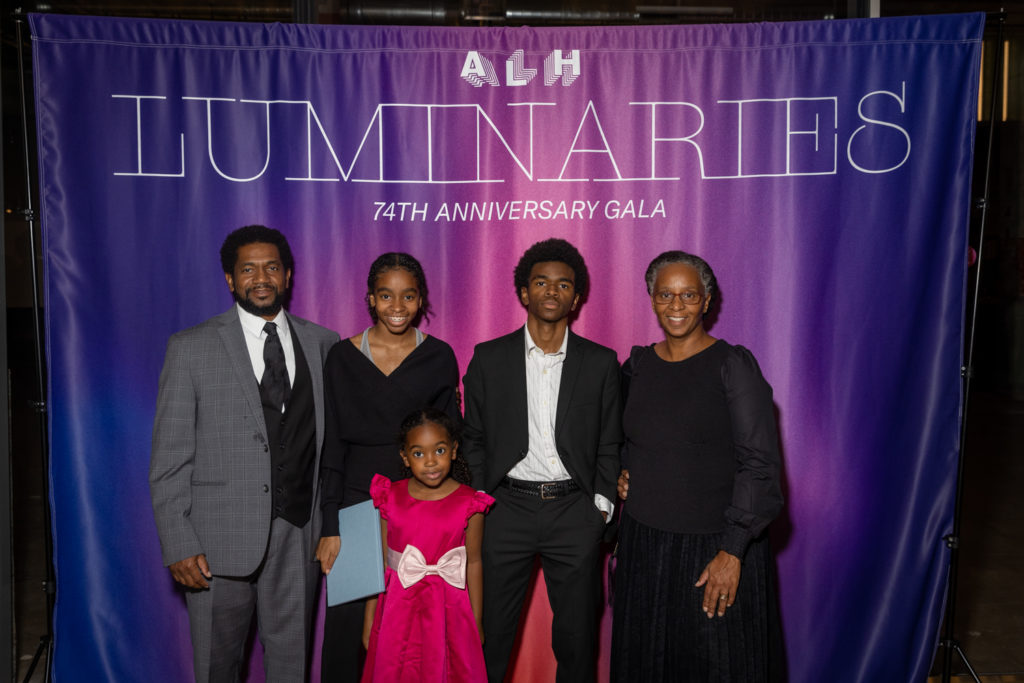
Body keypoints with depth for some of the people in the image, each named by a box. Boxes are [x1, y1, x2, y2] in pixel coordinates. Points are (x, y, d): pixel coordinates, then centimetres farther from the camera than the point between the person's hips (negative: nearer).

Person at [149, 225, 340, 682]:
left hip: (299, 536, 2)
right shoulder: (191, 348, -1)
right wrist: (179, 544, -9)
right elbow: (170, 457, -3)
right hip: (220, 540, -2)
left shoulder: (323, 344, 6)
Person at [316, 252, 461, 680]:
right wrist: (330, 527, -4)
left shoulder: (439, 357, 2)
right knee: (346, 620, 1)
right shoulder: (343, 357, 1)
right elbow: (331, 448, 1)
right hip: (357, 499, 0)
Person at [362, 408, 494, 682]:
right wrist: (369, 621, 6)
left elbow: (473, 563, 1)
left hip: (448, 611, -1)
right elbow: (379, 563, 3)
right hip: (398, 611, 1)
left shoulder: (469, 504, -7)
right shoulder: (390, 499, -2)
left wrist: (476, 622, 6)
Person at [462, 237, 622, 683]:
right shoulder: (489, 358, 3)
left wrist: (601, 506, 0)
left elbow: (610, 444, 7)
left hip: (574, 511, 1)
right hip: (507, 508, 0)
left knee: (577, 632, 10)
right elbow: (473, 439, 6)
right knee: (492, 629, 7)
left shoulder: (601, 362, 3)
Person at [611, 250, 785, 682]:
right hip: (642, 543, 5)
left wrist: (732, 551, -18)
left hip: (713, 549, -4)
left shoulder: (733, 366, -9)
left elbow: (759, 464, -13)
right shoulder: (638, 365, 6)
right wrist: (622, 473, 6)